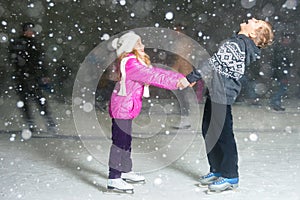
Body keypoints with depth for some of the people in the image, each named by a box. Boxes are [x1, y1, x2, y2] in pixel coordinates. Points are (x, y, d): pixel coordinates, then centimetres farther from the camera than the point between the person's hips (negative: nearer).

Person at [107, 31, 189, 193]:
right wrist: (175, 82, -25)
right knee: (120, 141, -8)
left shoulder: (138, 63, 14)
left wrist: (179, 77, -4)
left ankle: (126, 171, 33)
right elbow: (152, 77, -25)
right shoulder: (130, 64, -19)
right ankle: (113, 179, -5)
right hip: (122, 108, -10)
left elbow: (155, 71, 6)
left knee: (125, 140, 20)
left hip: (126, 108, 10)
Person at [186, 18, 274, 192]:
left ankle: (230, 177, 5)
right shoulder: (238, 42, 14)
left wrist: (192, 77, -13)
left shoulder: (239, 44, -14)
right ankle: (217, 170, 26)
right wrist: (195, 77, 18)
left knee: (223, 134, -4)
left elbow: (215, 63, -17)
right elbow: (217, 64, 19)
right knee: (208, 131, 15)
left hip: (222, 94, -10)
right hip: (215, 92, 10)